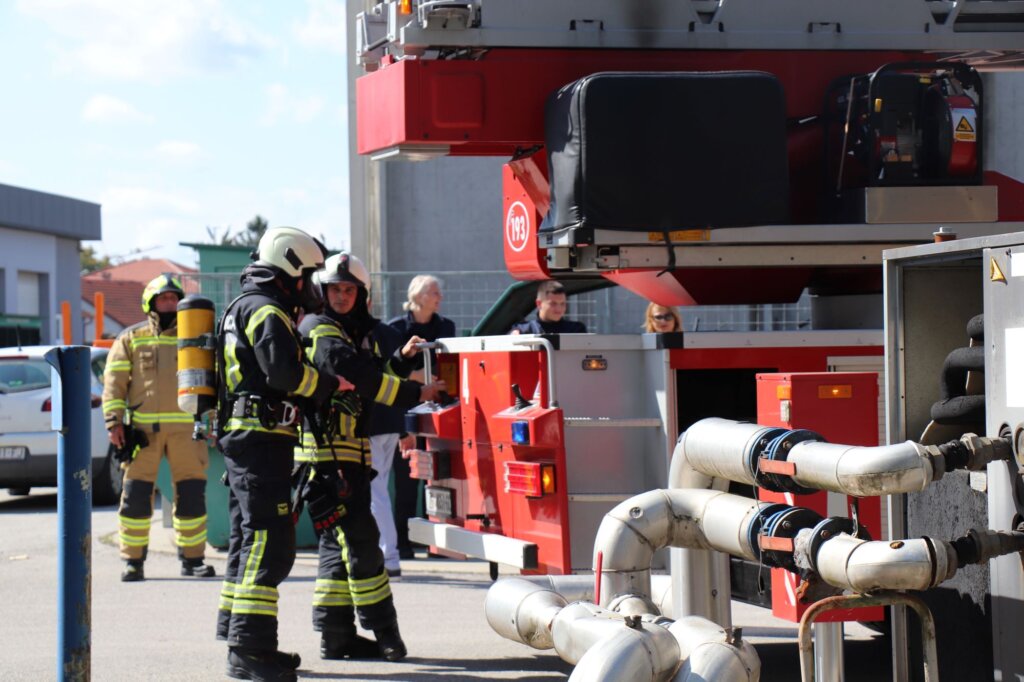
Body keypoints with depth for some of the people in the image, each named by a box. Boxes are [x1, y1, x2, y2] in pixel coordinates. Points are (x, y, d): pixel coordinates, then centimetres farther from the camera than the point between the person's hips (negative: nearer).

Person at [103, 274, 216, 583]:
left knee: (192, 493, 1)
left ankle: (192, 557, 11)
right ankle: (133, 560, 5)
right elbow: (114, 381, 5)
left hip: (185, 428, 2)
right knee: (136, 494, -3)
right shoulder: (131, 338, 10)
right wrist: (114, 421, -5)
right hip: (143, 427, -2)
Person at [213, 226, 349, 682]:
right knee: (268, 541, -13)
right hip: (261, 439, -11)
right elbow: (284, 371, -22)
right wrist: (331, 385, -10)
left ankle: (240, 644, 19)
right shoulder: (266, 310, -10)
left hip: (241, 439, 11)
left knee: (250, 541, 15)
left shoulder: (245, 308, 22)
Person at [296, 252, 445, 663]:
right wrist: (415, 394, -20)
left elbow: (369, 380, 28)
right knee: (358, 537, -10)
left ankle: (335, 635, 13)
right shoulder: (321, 331, -10)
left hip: (346, 452, 10)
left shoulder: (353, 333, 20)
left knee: (340, 543, 10)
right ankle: (382, 630, -7)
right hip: (328, 448, -10)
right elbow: (358, 375, -21)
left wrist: (401, 359, 15)